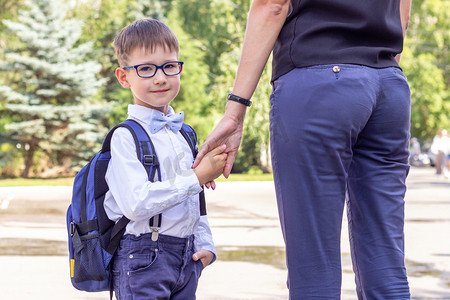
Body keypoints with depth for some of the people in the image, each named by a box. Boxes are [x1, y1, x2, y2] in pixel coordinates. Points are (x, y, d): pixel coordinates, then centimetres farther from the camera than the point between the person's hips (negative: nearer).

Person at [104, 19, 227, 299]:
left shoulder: (184, 134, 13)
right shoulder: (125, 137, -11)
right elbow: (136, 203, -22)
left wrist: (205, 245, 11)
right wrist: (197, 178, -18)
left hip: (186, 258, 7)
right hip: (142, 262, -7)